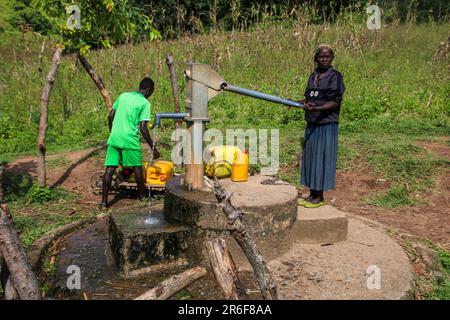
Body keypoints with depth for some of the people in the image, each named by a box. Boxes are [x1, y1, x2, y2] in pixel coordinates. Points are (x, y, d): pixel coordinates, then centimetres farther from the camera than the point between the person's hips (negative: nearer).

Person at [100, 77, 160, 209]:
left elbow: (110, 116, 14)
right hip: (130, 140, -5)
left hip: (114, 139, 5)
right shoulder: (145, 103, -4)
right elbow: (143, 128, -11)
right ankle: (142, 196, 26)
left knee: (110, 168, 5)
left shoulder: (123, 96, 14)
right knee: (137, 168, 12)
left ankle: (104, 201, 5)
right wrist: (153, 148, -6)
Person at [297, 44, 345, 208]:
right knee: (310, 157, 10)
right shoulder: (313, 76, 13)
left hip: (327, 124, -7)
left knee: (321, 158, -1)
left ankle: (319, 197, 10)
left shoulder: (335, 76, -7)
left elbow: (335, 102, -14)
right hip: (312, 124, 7)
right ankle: (312, 194, 23)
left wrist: (317, 108, -29)